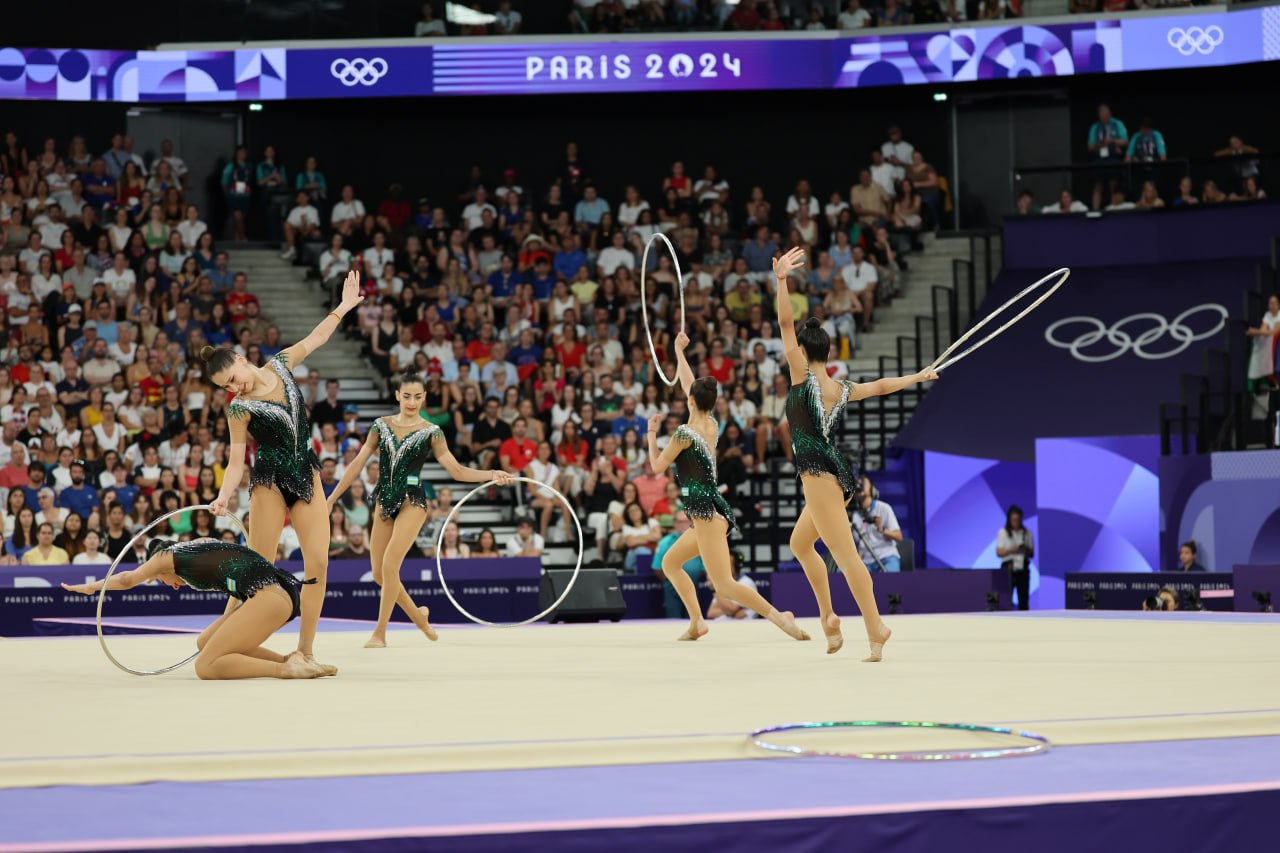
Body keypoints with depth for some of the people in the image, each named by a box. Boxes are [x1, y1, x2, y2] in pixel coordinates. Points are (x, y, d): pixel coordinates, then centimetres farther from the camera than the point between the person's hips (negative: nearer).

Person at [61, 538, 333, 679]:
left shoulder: (167, 556, 11)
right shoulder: (202, 542, 28)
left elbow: (127, 580, 27)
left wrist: (92, 587, 44)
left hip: (268, 596, -8)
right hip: (284, 591, 9)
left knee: (205, 667, -7)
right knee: (205, 643, 20)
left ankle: (286, 669, -20)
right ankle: (289, 659, 7)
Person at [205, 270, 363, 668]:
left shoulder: (280, 366, 1)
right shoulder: (239, 409, -10)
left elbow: (314, 340, 14)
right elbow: (237, 460, -10)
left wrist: (344, 307, 17)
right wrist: (223, 496, -26)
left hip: (307, 477, 4)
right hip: (269, 482, -4)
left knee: (318, 564, -5)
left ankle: (305, 650, 1)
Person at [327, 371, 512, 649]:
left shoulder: (431, 432, -1)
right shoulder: (381, 426, 6)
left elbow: (457, 471, -2)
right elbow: (357, 464, 8)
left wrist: (491, 475, -17)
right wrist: (331, 498, 7)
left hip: (412, 501, -4)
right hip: (384, 501, 4)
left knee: (389, 566, -17)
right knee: (379, 573, 5)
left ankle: (379, 633, -7)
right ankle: (417, 614, 29)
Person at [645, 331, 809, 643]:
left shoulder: (685, 433, -12)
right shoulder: (712, 425, 10)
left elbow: (657, 466, -2)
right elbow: (689, 385, 24)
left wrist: (651, 433, 11)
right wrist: (679, 351, 34)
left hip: (707, 512, -9)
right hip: (712, 510, 9)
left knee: (725, 584, -15)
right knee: (669, 562, 19)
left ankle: (778, 616, -24)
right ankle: (696, 622, 12)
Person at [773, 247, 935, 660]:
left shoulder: (803, 377, -5)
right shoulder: (842, 389, 14)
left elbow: (785, 324, -15)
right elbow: (880, 386, 30)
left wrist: (781, 281, -24)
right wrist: (918, 377, 47)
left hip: (819, 474, -9)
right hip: (836, 475, 9)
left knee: (847, 556, -12)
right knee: (800, 543, 23)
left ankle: (875, 629, -16)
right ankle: (828, 616, 20)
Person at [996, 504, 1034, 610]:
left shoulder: (1027, 533, 10)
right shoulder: (1003, 533, 2)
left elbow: (1032, 554, 11)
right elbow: (999, 553, -2)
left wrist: (1026, 550, -11)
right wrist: (1011, 550, -18)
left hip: (1023, 568, 3)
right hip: (1008, 568, -3)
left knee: (1024, 600, 0)